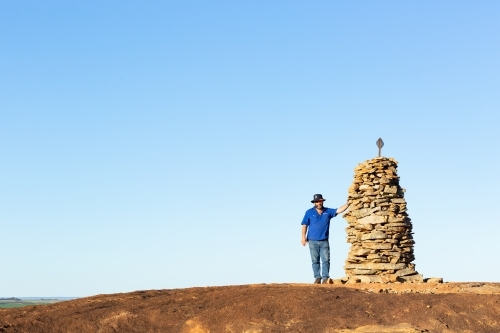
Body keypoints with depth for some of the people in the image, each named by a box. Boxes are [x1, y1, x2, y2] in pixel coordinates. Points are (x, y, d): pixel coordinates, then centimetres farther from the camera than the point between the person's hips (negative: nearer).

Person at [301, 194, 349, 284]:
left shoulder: (328, 211, 7)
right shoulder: (309, 212, 4)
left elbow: (339, 210, -2)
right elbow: (304, 225, 1)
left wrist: (348, 204, -16)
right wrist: (303, 237, -7)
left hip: (324, 241, 1)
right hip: (313, 241, -1)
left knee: (326, 260, -6)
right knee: (315, 261, 3)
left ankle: (325, 278, -7)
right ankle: (317, 278, 7)